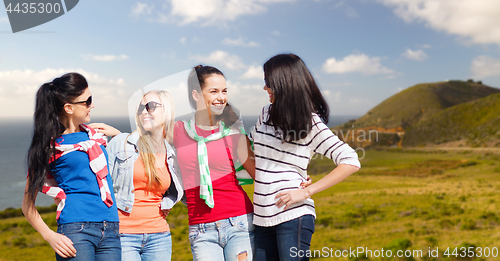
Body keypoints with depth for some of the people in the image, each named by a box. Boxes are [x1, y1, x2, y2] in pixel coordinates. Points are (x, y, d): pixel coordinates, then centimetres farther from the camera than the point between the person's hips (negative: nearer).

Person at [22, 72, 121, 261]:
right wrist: (50, 236, -11)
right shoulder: (50, 145, 0)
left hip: (111, 233, 5)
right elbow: (28, 204, 1)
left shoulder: (93, 135, 15)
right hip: (76, 230, -5)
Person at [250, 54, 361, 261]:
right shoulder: (266, 114, 11)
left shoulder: (311, 123, -6)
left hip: (293, 216, -6)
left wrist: (306, 192, -15)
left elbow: (351, 162, -13)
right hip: (263, 216, 6)